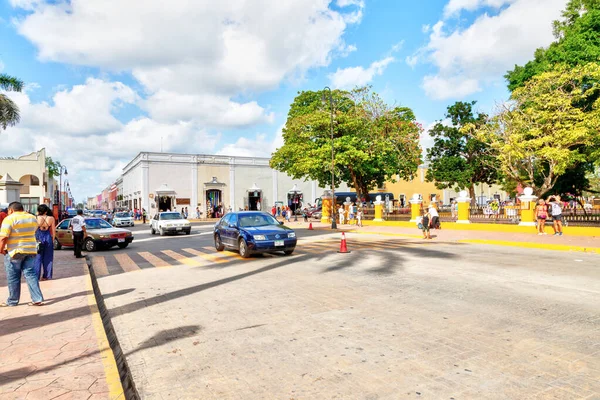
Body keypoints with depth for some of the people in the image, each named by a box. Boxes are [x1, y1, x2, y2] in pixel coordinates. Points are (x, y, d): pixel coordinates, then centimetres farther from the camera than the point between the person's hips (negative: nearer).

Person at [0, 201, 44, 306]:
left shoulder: (9, 219, -10)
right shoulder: (32, 218, 8)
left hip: (14, 251, -5)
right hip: (31, 250, 5)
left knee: (13, 277, 7)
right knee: (30, 274, 7)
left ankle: (12, 301, 18)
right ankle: (37, 299, 2)